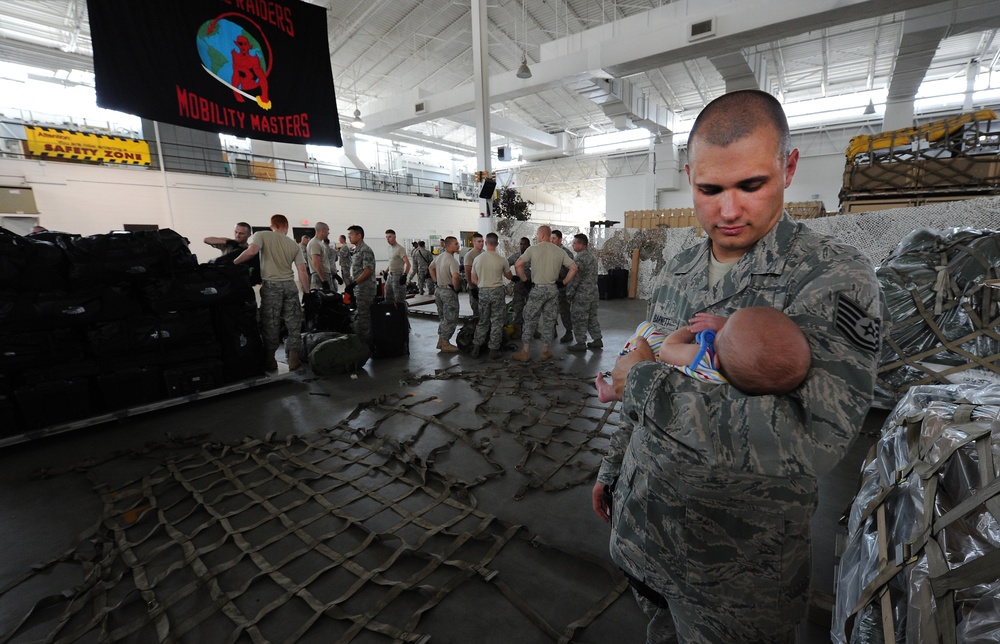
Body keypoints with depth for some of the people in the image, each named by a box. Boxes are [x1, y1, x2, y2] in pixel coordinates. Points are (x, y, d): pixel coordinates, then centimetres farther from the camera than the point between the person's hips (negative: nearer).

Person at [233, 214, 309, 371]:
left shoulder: (261, 235, 4)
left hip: (271, 285, -2)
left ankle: (270, 360, 13)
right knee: (294, 323, 9)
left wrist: (233, 262, -1)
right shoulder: (294, 245, 12)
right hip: (290, 286, 2)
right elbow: (302, 272, 4)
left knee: (270, 324, 5)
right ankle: (293, 358, 9)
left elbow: (251, 252, -16)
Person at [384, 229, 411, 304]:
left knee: (399, 300, -7)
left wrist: (404, 275, -30)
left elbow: (407, 263, -21)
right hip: (390, 276, 9)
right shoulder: (389, 248, 14)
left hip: (398, 276, -9)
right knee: (388, 298, 13)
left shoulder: (400, 249, -14)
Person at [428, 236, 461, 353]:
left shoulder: (439, 256, 8)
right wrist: (456, 288, -19)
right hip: (449, 291, -9)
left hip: (439, 290, 9)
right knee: (450, 319, 2)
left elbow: (431, 267, 24)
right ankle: (445, 344, 8)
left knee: (442, 317, 20)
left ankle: (441, 341, 28)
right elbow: (455, 277, -35)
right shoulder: (452, 260, -21)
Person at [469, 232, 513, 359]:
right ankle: (494, 350, 8)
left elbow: (473, 280, 6)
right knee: (496, 322, 5)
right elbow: (509, 277, 7)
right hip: (497, 292, -3)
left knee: (482, 321, 15)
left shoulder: (477, 259, 0)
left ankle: (476, 348, 16)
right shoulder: (501, 260, -8)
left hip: (482, 292, 3)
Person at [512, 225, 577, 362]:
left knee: (530, 320, 5)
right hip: (553, 289, 3)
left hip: (537, 289, -3)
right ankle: (545, 352, 18)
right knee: (549, 321, 10)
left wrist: (525, 279, -1)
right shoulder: (559, 251, 4)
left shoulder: (533, 249, -5)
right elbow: (573, 268, 3)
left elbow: (517, 265, -11)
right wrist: (564, 282, 7)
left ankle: (525, 352, 10)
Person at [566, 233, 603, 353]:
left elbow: (575, 278, -20)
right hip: (594, 293, 9)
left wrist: (569, 294, -12)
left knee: (579, 319, 0)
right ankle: (597, 340, 22)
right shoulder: (592, 255, 12)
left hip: (582, 295, -9)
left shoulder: (580, 258, -18)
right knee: (592, 317, 17)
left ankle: (581, 343, 6)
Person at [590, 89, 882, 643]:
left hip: (734, 568, -5)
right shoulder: (677, 271, 0)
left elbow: (808, 442, -33)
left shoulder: (834, 279, -19)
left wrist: (642, 380, -26)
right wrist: (613, 467, 15)